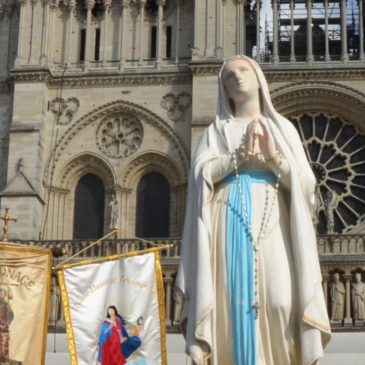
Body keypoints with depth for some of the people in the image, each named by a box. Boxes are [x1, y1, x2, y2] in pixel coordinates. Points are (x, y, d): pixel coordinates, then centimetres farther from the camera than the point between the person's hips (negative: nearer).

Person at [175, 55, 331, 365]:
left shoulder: (282, 128, 20)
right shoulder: (217, 129, 19)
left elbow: (304, 182, 9)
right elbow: (201, 174, 2)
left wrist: (273, 157, -7)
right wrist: (241, 155, -9)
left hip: (271, 223, 0)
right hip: (229, 224, 0)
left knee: (279, 300, -15)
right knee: (232, 298, -13)